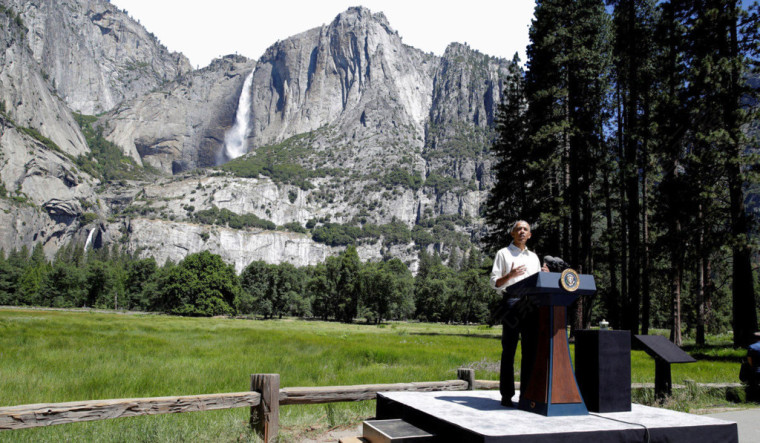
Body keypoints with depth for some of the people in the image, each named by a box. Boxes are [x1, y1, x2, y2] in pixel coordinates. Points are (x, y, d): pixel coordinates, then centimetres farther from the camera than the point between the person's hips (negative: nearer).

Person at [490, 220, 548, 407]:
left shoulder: (534, 257, 24)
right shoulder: (503, 253, 10)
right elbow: (494, 283, 3)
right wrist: (510, 275, -15)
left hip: (531, 304, 5)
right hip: (512, 302, -5)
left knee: (530, 349, 3)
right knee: (509, 350, -4)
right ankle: (506, 394, -1)